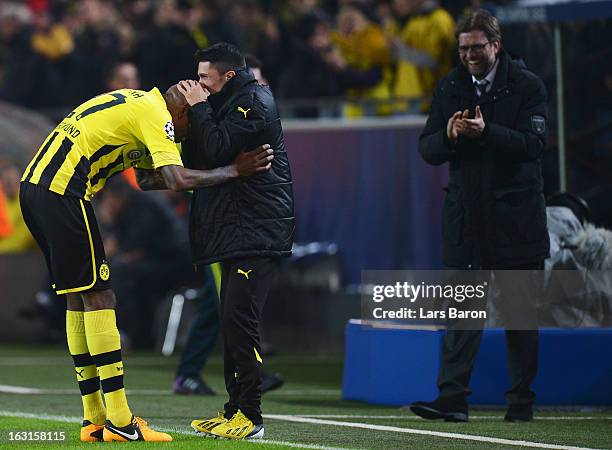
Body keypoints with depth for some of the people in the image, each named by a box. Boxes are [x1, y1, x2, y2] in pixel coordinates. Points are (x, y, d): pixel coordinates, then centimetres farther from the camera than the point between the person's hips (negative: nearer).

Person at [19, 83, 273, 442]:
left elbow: (152, 178, 31)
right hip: (62, 193, -10)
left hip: (33, 187, 10)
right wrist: (234, 170, -9)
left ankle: (95, 420, 14)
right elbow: (177, 181, -18)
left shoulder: (134, 103, 24)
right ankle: (119, 422, -8)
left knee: (78, 300, 12)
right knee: (98, 297, -7)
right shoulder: (156, 114, -7)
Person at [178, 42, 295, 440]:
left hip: (259, 231, -11)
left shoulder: (254, 101, -10)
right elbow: (202, 161, 19)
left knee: (240, 318, -13)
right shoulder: (231, 103, 21)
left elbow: (219, 150, -21)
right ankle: (236, 411, 15)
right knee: (232, 320, 11)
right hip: (239, 229, 11)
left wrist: (199, 108, -9)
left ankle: (250, 417, -12)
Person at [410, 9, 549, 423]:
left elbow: (534, 143, -12)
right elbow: (427, 149, 8)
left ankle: (522, 400, 10)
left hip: (516, 216, -3)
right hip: (466, 216, 3)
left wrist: (486, 132, -23)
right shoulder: (450, 89, 10)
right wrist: (449, 135, -14)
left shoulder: (527, 86, -1)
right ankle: (453, 399, -10)